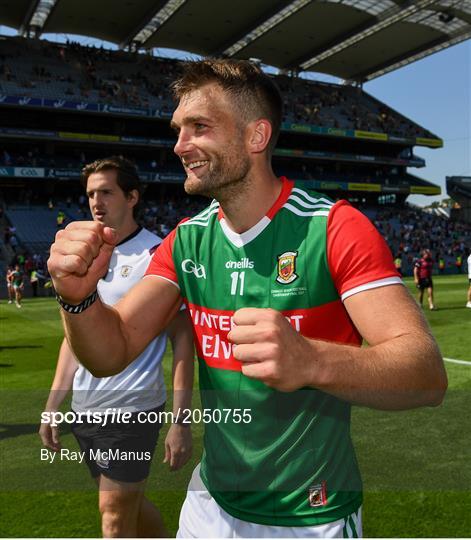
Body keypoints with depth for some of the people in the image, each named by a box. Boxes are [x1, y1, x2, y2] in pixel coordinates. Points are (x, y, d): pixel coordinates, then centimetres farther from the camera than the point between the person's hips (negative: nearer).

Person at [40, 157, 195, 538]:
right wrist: (52, 406, 13)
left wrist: (181, 423, -16)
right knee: (129, 504, 19)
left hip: (132, 408, -7)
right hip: (84, 408, 7)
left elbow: (183, 339, -11)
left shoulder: (158, 256, -10)